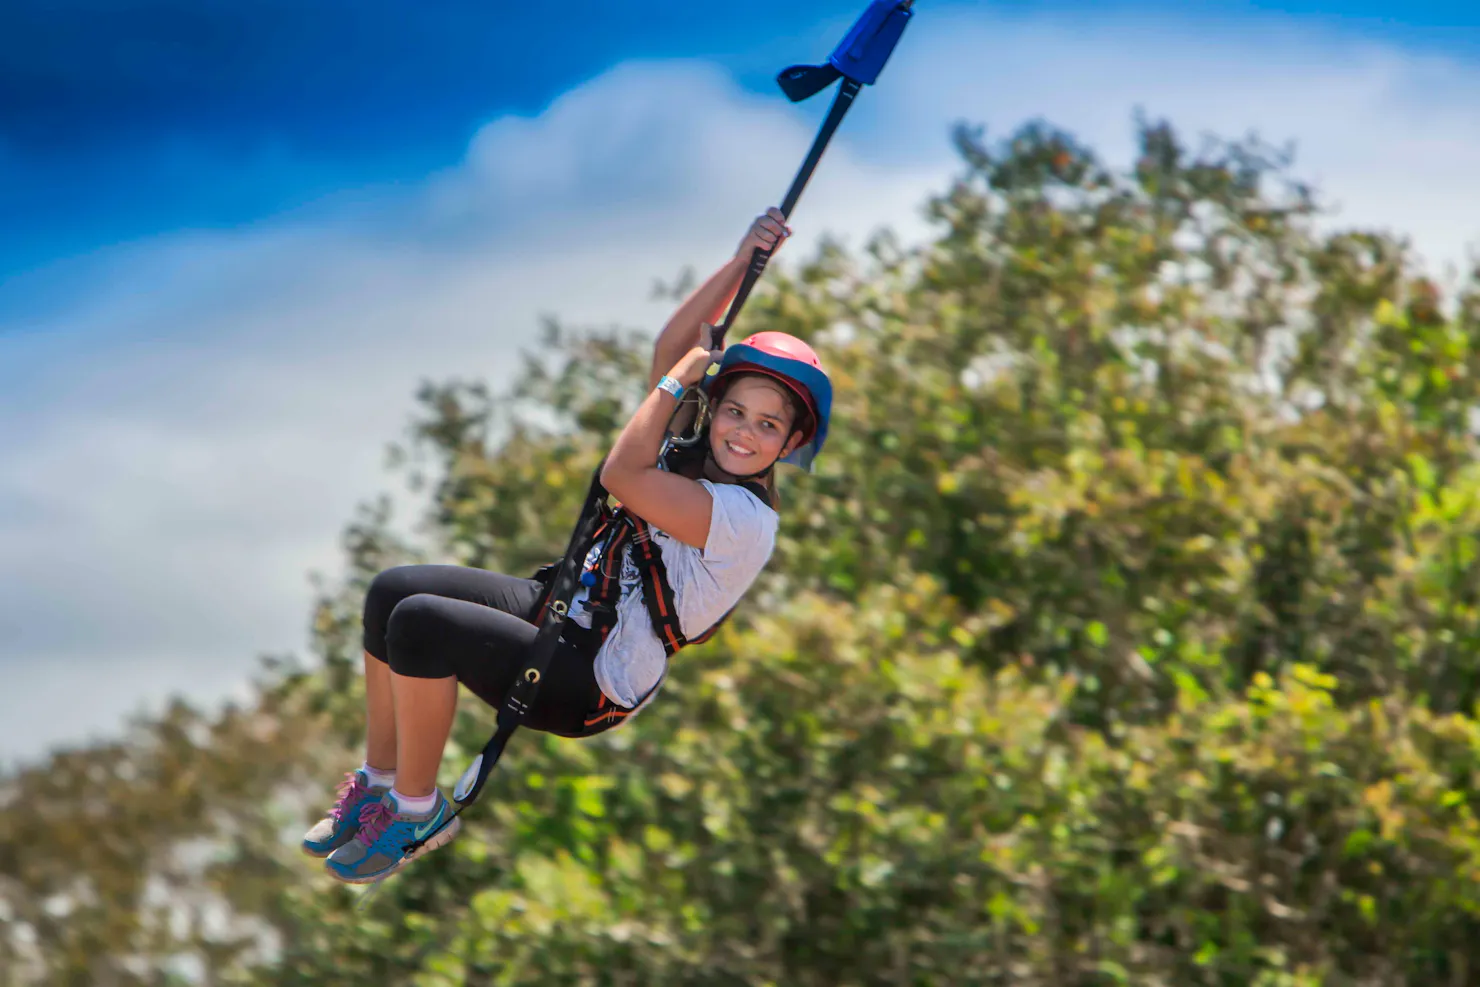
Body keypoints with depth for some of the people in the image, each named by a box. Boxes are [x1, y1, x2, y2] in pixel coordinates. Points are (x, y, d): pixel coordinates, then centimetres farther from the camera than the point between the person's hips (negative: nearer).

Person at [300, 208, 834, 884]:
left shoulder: (748, 520, -21)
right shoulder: (693, 452, 5)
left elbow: (621, 477, -29)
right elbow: (670, 348, 5)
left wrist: (682, 376, -18)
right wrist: (742, 263, -5)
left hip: (591, 688, -9)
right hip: (560, 609, 9)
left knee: (418, 622, -26)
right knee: (392, 591, -6)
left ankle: (418, 810, -10)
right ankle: (379, 782, 5)